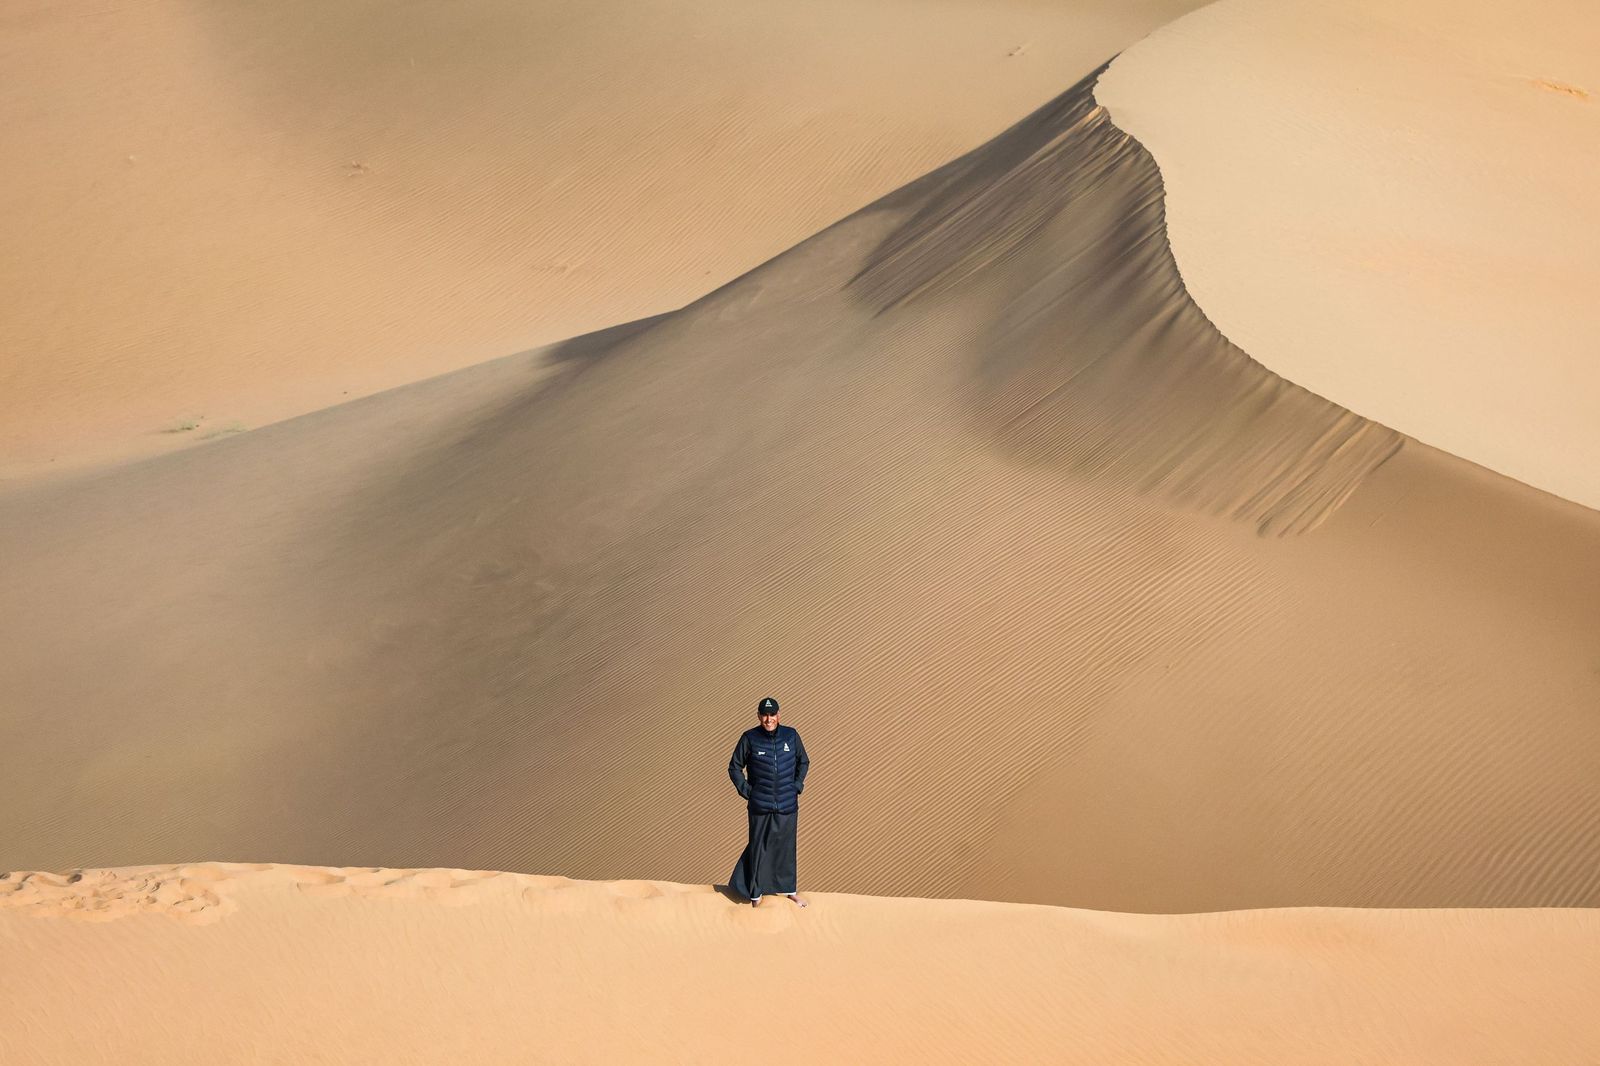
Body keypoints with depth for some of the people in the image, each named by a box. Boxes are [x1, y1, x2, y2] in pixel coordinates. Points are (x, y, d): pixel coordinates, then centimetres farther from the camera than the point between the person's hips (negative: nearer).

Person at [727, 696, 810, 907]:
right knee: (758, 848, 3)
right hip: (760, 806, -2)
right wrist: (746, 791, -2)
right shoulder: (749, 738, -5)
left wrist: (797, 787, 7)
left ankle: (789, 889, 26)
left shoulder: (791, 736, 1)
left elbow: (803, 762, 15)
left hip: (787, 805, 2)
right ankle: (755, 893, 14)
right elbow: (734, 767, 4)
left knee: (786, 846, 11)